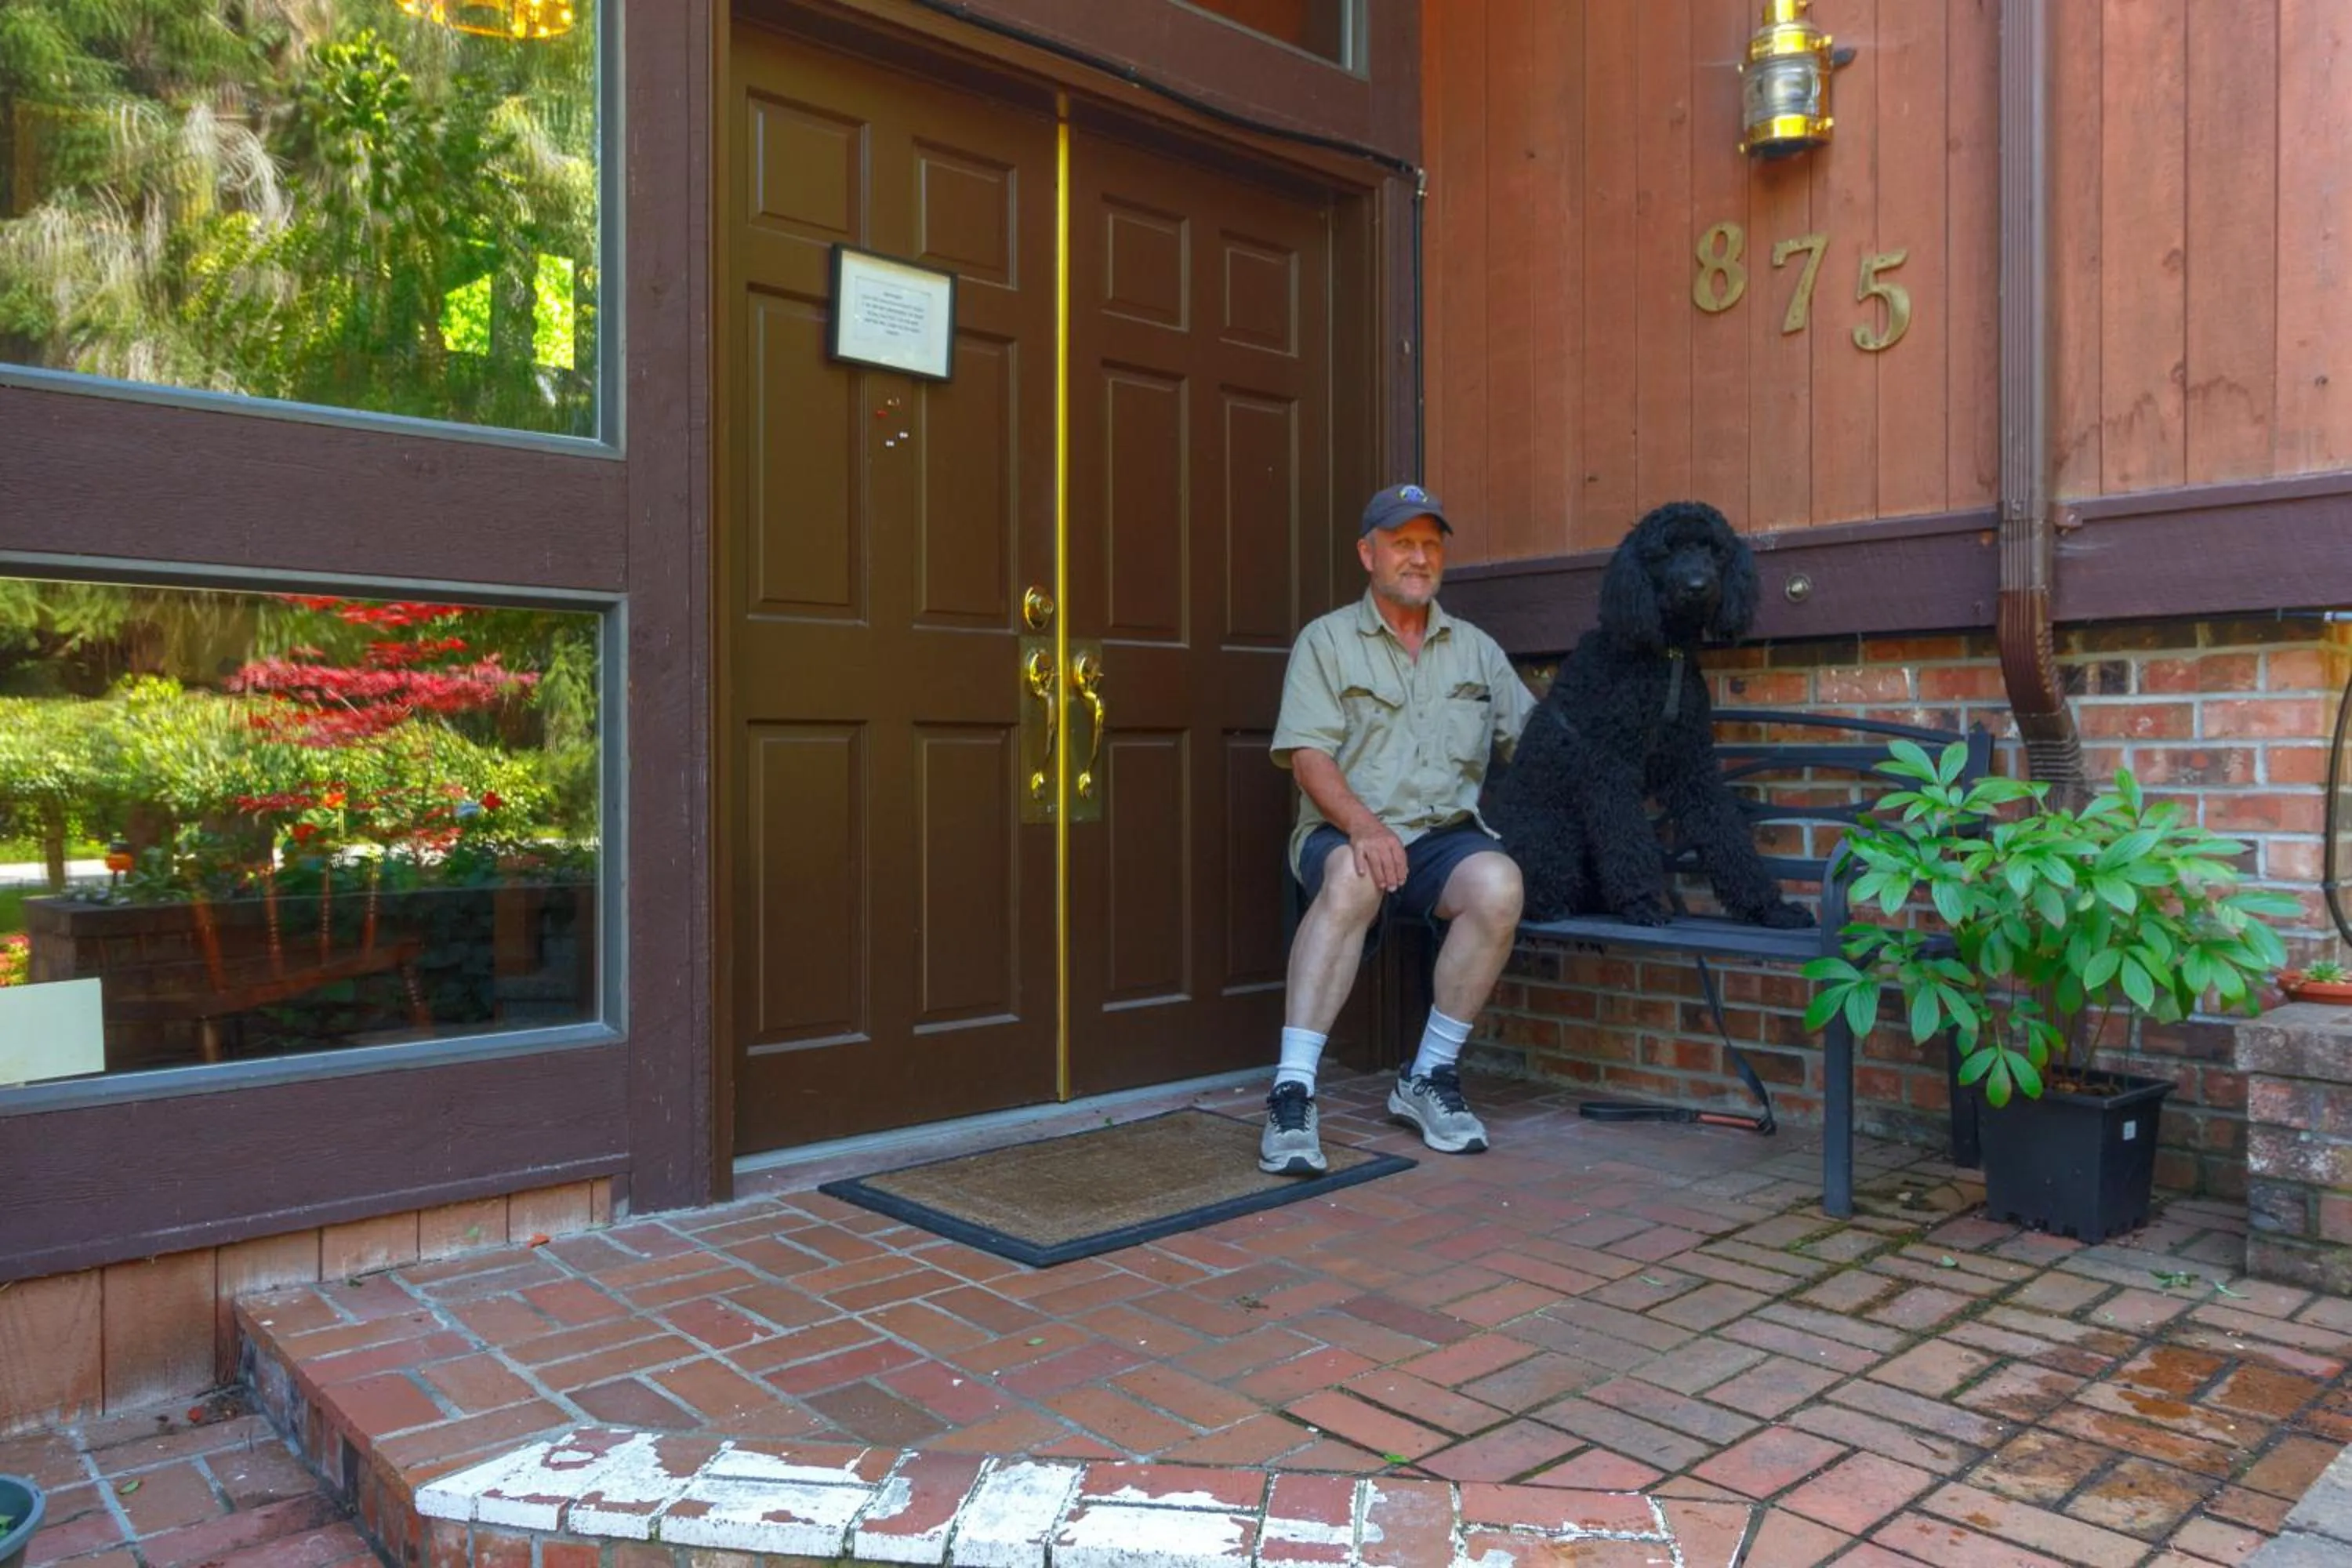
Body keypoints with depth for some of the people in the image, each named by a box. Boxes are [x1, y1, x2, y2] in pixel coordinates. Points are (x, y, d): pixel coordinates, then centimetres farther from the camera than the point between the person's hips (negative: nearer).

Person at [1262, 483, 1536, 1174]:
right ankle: (1292, 1093, -36)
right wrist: (1362, 825, -23)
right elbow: (1308, 755, -6)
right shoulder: (1326, 640, 6)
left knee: (1499, 882, -30)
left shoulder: (1476, 648, 19)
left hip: (1446, 834, 3)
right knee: (1352, 879, -38)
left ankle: (1429, 1076, -15)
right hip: (1345, 832, -3)